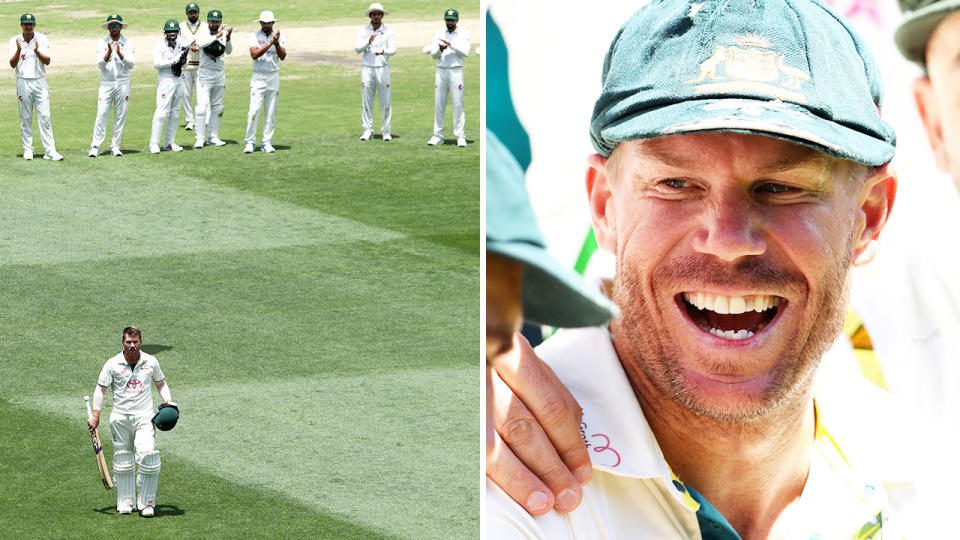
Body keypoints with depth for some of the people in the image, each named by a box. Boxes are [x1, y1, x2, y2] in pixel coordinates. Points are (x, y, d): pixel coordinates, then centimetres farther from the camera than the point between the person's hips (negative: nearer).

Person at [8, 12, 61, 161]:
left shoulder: (42, 39, 4)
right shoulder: (15, 41, 4)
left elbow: (47, 61, -4)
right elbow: (13, 64, -3)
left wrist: (37, 51, -21)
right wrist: (19, 50, -19)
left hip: (40, 81, 0)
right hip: (23, 82, 0)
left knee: (44, 116, -6)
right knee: (25, 118, 3)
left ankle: (50, 150, -8)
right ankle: (28, 150, 11)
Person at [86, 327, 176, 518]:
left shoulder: (151, 362, 5)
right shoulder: (113, 364, 0)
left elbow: (161, 383, 20)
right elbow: (101, 388, 5)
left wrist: (168, 402, 4)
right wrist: (96, 414, -3)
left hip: (144, 417, 0)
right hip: (120, 418, 0)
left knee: (149, 456, -16)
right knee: (123, 462, 5)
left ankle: (146, 503, -7)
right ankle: (125, 502, 17)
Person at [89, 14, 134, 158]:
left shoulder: (128, 43, 5)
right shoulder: (102, 43, 5)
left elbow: (131, 64, -5)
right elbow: (100, 64, -5)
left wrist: (120, 53, -19)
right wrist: (109, 52, -22)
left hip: (123, 84, 1)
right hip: (106, 83, -1)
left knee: (120, 116, 1)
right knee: (101, 115, -7)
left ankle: (115, 146, 9)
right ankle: (95, 147, -6)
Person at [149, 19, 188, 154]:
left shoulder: (180, 45, 12)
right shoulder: (159, 46, -7)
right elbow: (157, 63, -17)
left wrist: (183, 59, -4)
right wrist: (175, 60, -19)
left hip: (178, 81, 7)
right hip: (165, 81, -7)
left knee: (175, 113, 8)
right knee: (161, 112, -12)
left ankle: (169, 142, 15)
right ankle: (154, 144, -10)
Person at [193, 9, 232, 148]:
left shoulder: (223, 33, 6)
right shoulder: (202, 33, -7)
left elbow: (228, 51, -7)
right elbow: (201, 43, -29)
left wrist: (228, 38, -23)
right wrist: (217, 36, -35)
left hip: (220, 74, 5)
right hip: (205, 73, -5)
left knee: (217, 107, 9)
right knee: (202, 106, -12)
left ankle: (213, 137, 17)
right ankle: (200, 138, -11)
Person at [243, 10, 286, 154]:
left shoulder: (278, 37, 6)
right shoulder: (254, 37, -1)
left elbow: (283, 56, -5)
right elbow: (254, 55, -16)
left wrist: (277, 43, -21)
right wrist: (270, 44, -23)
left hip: (274, 77, 3)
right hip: (258, 77, -3)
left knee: (271, 111, 3)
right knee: (254, 110, -10)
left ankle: (267, 142, 7)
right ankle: (250, 141, -4)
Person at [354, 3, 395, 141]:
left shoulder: (388, 31, 4)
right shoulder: (363, 31, 7)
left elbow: (393, 50, -5)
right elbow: (357, 49, -3)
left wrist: (383, 51, -27)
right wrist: (368, 42, -21)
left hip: (383, 68, -1)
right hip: (367, 68, 1)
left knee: (386, 102, -2)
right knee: (366, 101, 1)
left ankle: (385, 131, 5)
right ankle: (367, 131, 6)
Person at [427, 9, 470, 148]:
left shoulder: (463, 33, 3)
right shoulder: (439, 34, 11)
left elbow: (465, 52, -10)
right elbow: (433, 54, 3)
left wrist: (450, 45, -18)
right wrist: (440, 49, -18)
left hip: (456, 72, -3)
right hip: (441, 71, 3)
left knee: (458, 104, -6)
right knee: (438, 104, 3)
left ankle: (460, 136, -5)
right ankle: (437, 136, 7)